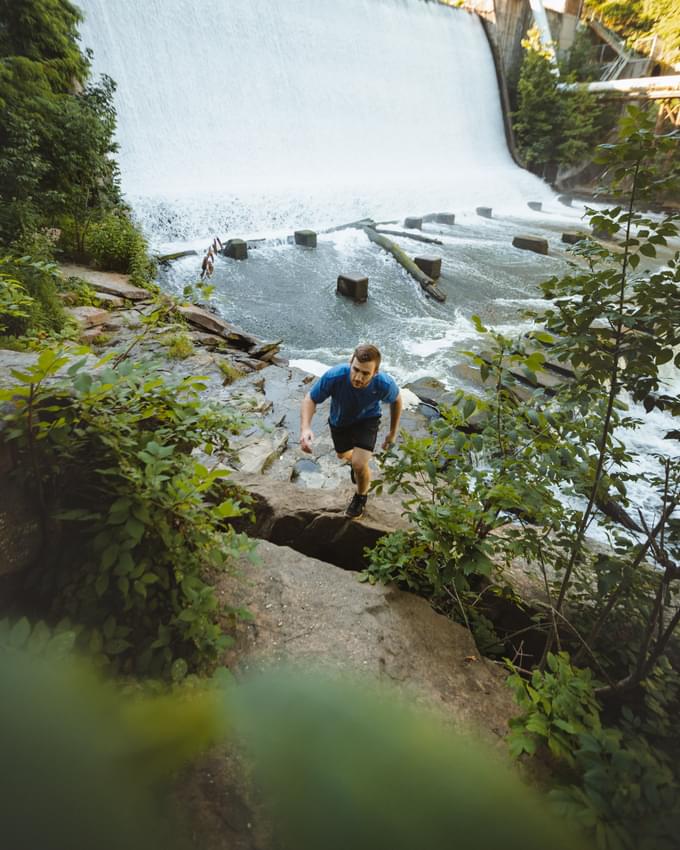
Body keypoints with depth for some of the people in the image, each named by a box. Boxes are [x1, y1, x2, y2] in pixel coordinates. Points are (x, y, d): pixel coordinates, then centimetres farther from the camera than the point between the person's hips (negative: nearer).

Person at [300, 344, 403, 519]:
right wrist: (305, 428, -42)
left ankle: (361, 496, 16)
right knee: (342, 454, 26)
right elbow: (310, 399, -25)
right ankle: (357, 460, 65)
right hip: (339, 421, 2)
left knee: (359, 465, -18)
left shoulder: (385, 384, -36)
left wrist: (393, 432, -1)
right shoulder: (334, 376, -40)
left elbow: (397, 400, -11)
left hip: (367, 420, -2)